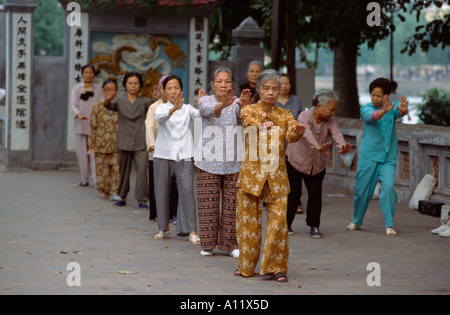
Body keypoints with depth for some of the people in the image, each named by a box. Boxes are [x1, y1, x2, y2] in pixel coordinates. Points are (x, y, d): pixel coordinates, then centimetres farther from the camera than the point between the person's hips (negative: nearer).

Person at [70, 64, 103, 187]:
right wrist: (79, 114, -24)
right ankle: (84, 180, 10)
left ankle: (96, 179, -19)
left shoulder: (98, 90, 10)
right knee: (82, 153, 2)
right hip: (80, 125, 1)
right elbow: (73, 104, -3)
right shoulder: (76, 89, 9)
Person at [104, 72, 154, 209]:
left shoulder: (143, 101, 4)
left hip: (140, 143, -1)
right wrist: (107, 101, -36)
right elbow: (110, 106, -13)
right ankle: (122, 197, 23)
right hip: (124, 142, 1)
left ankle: (141, 199, -9)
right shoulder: (120, 101, 4)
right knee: (124, 170, 10)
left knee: (142, 169, -11)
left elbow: (152, 104, -13)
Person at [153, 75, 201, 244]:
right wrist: (173, 109, -40)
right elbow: (159, 117, -20)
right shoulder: (161, 108, 3)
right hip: (163, 155, 0)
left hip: (184, 156, 0)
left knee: (187, 191, -12)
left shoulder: (187, 109, 9)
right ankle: (164, 228, 23)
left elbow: (201, 115, -9)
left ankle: (191, 230, -10)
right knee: (162, 192, 6)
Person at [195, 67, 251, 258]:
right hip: (209, 161, -1)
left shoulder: (236, 104, 1)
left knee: (231, 203, 3)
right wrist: (222, 104, -46)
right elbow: (207, 110, -23)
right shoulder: (205, 101, 0)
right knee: (208, 203, 1)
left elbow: (242, 116, -21)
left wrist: (243, 105, -45)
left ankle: (229, 242, 13)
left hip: (233, 162, 1)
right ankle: (208, 243, 12)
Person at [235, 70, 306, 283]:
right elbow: (249, 122, -18)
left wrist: (298, 131, -35)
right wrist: (262, 125, -38)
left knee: (278, 222, -7)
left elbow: (291, 134, -12)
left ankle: (276, 267, 0)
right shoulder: (248, 111, 5)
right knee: (249, 222, 3)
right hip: (251, 174, -1)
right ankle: (246, 266, 17)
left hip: (277, 177, 1)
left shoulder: (284, 115, 8)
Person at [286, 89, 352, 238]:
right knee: (293, 193, 2)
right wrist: (317, 147, -62)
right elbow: (307, 133, -43)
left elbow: (336, 134, -27)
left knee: (315, 194, -1)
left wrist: (342, 147, -50)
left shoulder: (330, 121, -9)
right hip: (296, 160, -4)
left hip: (317, 165, 4)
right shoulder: (304, 117, -23)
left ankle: (314, 226, 10)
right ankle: (287, 224, 20)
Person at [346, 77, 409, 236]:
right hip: (368, 156, 0)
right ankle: (356, 222, 28)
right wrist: (383, 111, -47)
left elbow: (400, 111, -21)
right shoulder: (366, 109, -2)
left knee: (388, 187, -16)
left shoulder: (392, 107, 2)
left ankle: (389, 225, -8)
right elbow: (370, 116, -25)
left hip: (388, 158, 0)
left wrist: (403, 109, -47)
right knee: (362, 190, 6)